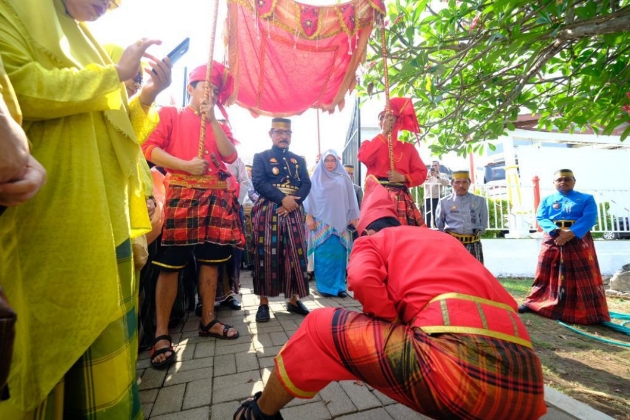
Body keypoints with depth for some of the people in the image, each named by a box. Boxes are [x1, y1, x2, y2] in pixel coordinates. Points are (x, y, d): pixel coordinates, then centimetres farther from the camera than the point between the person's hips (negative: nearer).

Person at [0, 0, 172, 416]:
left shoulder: (88, 47, 26)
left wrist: (147, 96, 7)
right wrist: (116, 73, -6)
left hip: (106, 213, 7)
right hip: (57, 215, -7)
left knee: (104, 318, 10)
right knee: (65, 326, -1)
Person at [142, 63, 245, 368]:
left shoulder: (218, 124, 22)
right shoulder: (170, 114, 11)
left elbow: (230, 155, 3)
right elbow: (150, 148, -2)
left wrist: (212, 119, 1)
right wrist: (185, 165, -14)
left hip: (216, 198, 5)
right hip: (182, 195, -4)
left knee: (211, 261, 7)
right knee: (170, 265, -4)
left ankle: (208, 320, 21)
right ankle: (161, 334, 6)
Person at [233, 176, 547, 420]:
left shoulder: (372, 240, 12)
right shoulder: (446, 240, 28)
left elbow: (364, 280, -11)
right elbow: (503, 300, 27)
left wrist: (398, 327, 8)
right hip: (525, 377, 8)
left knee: (323, 328, 9)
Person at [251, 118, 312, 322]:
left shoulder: (299, 160, 18)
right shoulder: (261, 157, 8)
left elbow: (307, 184, 7)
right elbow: (258, 183, -7)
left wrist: (294, 201, -12)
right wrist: (283, 198, -18)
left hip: (294, 213, 4)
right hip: (268, 212, -3)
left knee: (296, 255, 4)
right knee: (266, 255, -2)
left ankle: (294, 300, 17)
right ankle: (264, 303, 9)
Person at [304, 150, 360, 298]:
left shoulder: (343, 178, 11)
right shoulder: (316, 178, 8)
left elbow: (350, 199, 12)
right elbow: (310, 199, 4)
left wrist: (354, 218, 8)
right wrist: (309, 218, -4)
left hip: (339, 221, 2)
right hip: (321, 221, -1)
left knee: (339, 254, 1)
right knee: (323, 254, -2)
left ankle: (339, 286, 10)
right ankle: (324, 286, 7)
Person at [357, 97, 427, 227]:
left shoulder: (408, 147, 18)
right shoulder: (371, 144, 15)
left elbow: (421, 173, 13)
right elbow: (364, 157, -10)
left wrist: (403, 177, -7)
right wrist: (383, 133, -2)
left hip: (401, 197, 2)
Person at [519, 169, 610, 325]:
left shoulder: (586, 198, 9)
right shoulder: (547, 200, 13)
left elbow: (589, 218, -6)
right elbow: (541, 218, 0)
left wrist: (571, 234, -20)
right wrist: (557, 232, -18)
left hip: (578, 240, 0)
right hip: (552, 240, 1)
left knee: (584, 277, 3)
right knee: (545, 274, 3)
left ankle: (590, 312, 14)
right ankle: (533, 303, 10)